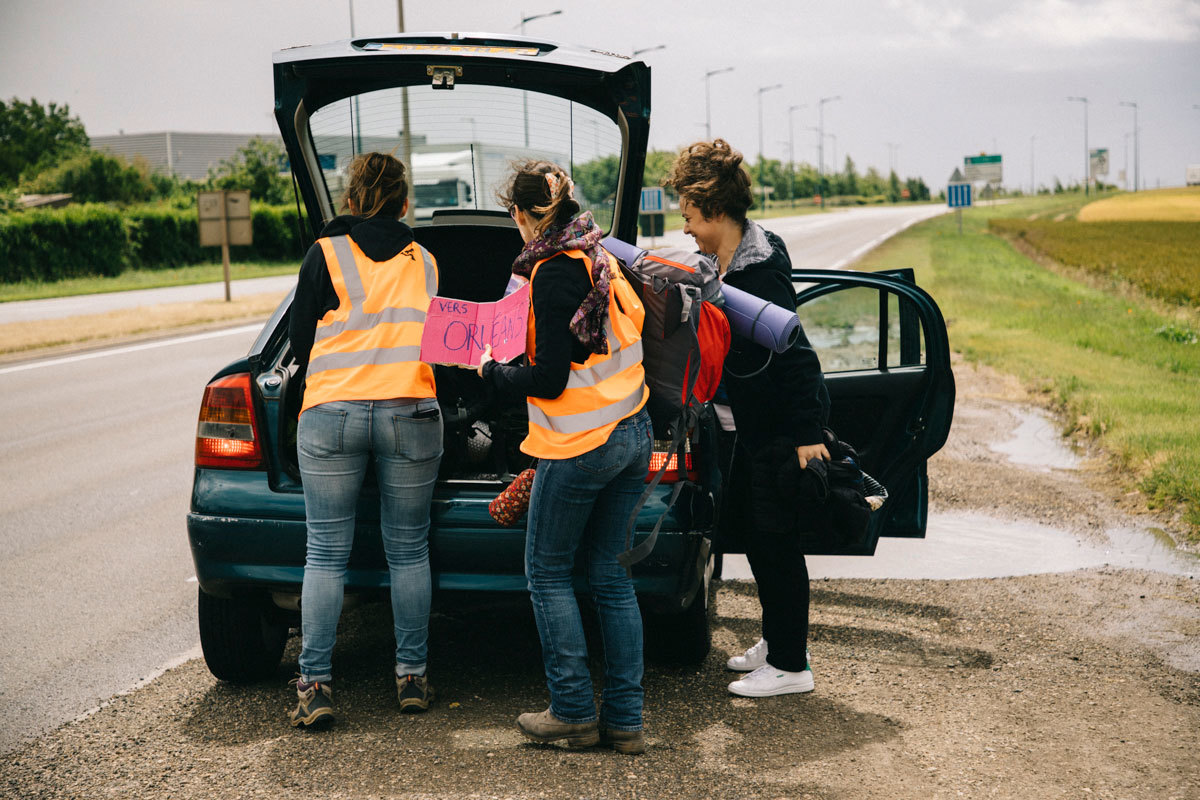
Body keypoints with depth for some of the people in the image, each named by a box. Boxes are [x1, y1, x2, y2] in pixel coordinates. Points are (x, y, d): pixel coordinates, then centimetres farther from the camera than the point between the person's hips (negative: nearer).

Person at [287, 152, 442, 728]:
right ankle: (412, 675, 14)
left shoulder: (325, 253, 4)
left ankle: (315, 685, 0)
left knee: (326, 554, 3)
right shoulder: (425, 262, 13)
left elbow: (300, 342, 7)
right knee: (408, 550, 10)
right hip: (411, 414, 2)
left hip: (331, 414, -2)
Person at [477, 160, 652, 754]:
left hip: (579, 446, -8)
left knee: (547, 572, 7)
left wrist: (494, 372, -1)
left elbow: (549, 381, -19)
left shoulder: (555, 273, -17)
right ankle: (625, 719, 14)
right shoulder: (601, 258, 8)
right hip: (632, 435, 8)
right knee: (610, 575, 12)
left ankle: (575, 712, 10)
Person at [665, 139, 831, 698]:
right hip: (755, 423, 10)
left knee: (776, 541, -2)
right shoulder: (724, 264, 8)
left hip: (785, 424, -10)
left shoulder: (759, 271, -21)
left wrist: (807, 433, -23)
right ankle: (776, 641, 31)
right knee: (756, 535, 17)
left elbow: (793, 352, -23)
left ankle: (791, 664, 8)